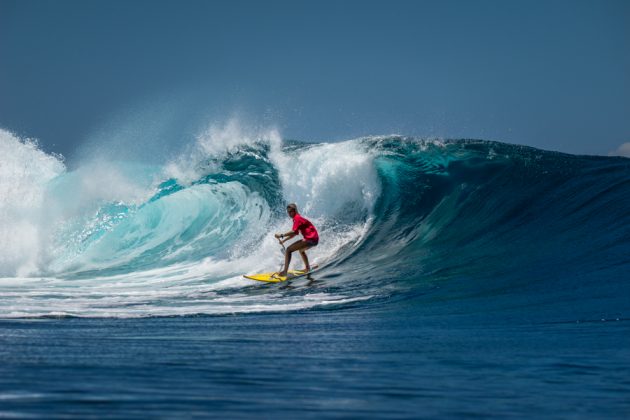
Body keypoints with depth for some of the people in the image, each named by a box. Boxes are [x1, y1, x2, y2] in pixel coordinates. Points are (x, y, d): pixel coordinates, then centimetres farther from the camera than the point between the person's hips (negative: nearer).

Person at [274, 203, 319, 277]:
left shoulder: (297, 218, -10)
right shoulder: (298, 218, 19)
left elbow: (294, 232, -22)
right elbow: (295, 233, 22)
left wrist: (281, 235, -18)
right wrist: (284, 240, 18)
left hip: (311, 239, -10)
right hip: (315, 238, 10)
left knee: (289, 249, -14)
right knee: (301, 249, 39)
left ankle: (284, 271, -21)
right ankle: (307, 268, 49)